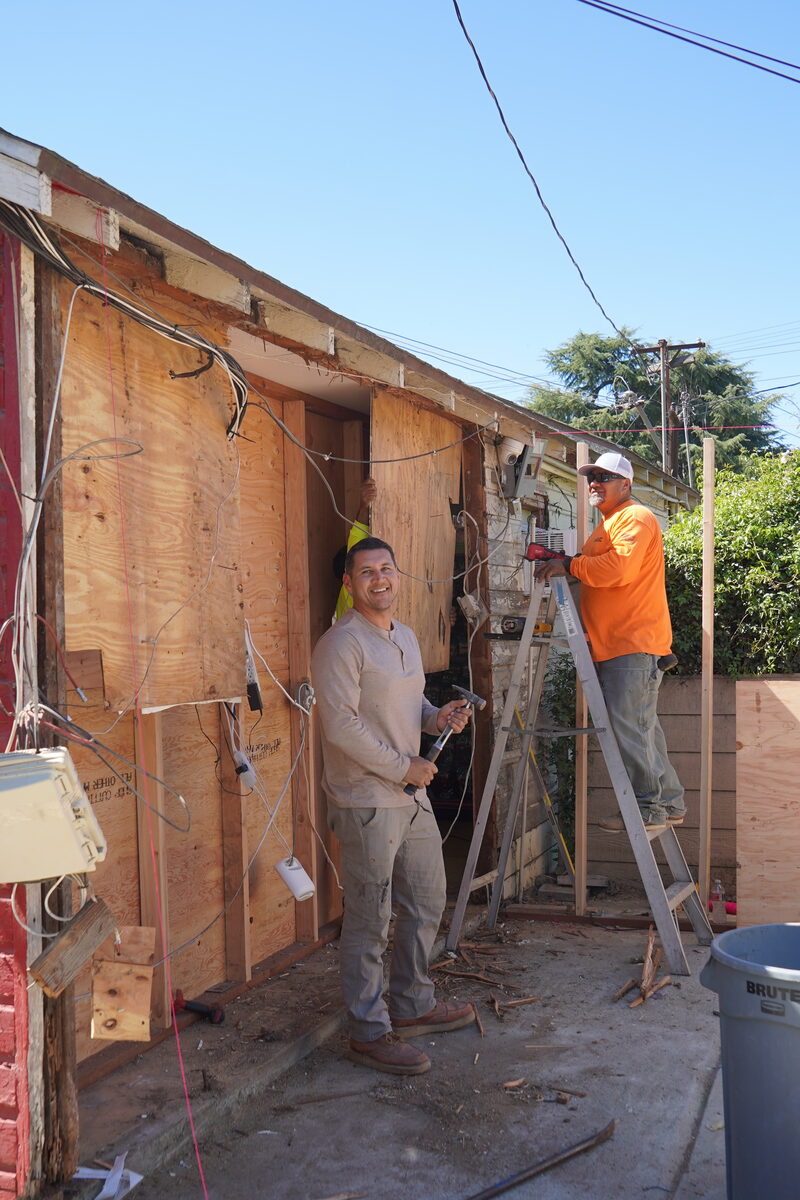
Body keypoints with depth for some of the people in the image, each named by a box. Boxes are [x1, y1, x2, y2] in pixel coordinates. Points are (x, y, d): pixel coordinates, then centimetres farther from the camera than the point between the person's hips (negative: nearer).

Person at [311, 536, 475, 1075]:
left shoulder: (405, 637, 14)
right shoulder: (342, 644, -15)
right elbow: (341, 726, -21)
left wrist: (438, 716, 2)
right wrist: (402, 766, -17)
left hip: (413, 795, 9)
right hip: (368, 802, -9)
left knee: (426, 904, 19)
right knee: (370, 921, 0)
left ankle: (412, 1005, 36)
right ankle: (370, 1032, 13)